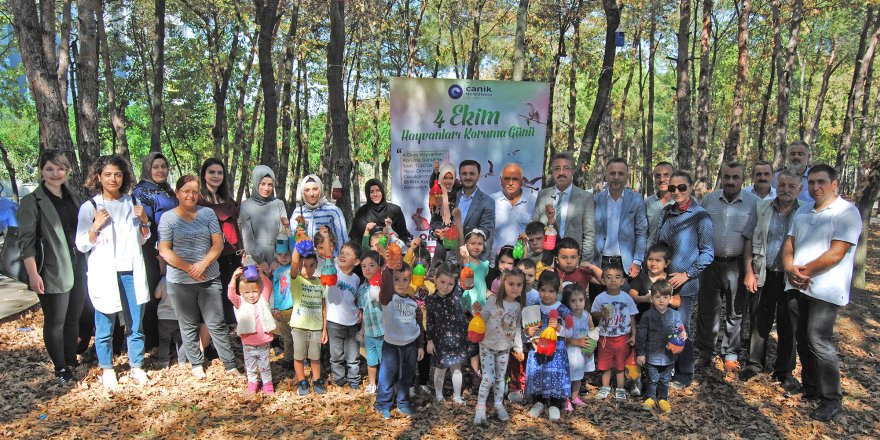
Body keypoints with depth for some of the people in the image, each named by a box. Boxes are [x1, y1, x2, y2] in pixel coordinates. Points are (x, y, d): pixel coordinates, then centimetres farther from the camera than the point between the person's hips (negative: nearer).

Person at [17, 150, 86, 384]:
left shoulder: (75, 197, 10)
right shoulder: (32, 201, -6)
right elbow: (26, 241, -10)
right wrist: (33, 274, -17)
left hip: (79, 270, 5)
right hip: (53, 274, -5)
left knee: (73, 320, 15)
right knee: (55, 323, 6)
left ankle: (72, 362, 29)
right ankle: (61, 369, 20)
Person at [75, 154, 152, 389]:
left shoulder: (132, 203, 9)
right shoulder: (89, 207, 0)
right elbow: (82, 246, 1)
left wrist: (144, 221, -2)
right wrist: (95, 226, -16)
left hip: (132, 273, 3)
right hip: (105, 274, -2)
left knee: (136, 324, 6)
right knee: (105, 326, 4)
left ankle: (136, 367, 19)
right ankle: (107, 369, 21)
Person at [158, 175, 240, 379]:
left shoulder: (207, 213, 5)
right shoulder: (168, 218, 1)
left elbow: (218, 243, 2)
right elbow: (164, 251, -5)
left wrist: (203, 264, -12)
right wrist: (188, 268, -14)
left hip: (209, 278, 1)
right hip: (180, 281, 0)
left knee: (217, 324, 2)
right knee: (189, 325, 11)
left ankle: (230, 365, 9)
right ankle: (196, 364, 27)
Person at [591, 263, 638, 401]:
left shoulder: (627, 298, -6)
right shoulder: (600, 298, -7)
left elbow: (632, 318, 2)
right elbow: (593, 314, 0)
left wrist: (633, 335, 0)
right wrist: (601, 314, -21)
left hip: (623, 337, 0)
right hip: (605, 337, 0)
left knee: (620, 365, 10)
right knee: (605, 364, 11)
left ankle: (620, 389, 25)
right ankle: (605, 388, 28)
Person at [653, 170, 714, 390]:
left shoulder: (700, 216, -6)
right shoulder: (666, 213, 9)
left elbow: (708, 252, -6)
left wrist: (686, 274, -13)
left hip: (685, 283, -5)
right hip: (662, 280, 5)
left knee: (680, 328, 1)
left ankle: (684, 376, 19)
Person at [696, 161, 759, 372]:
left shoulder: (754, 202, -3)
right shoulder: (709, 199, 4)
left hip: (737, 265, -1)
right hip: (711, 262, 2)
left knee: (735, 312, 10)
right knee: (707, 310, 8)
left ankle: (730, 354, 26)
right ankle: (705, 352, 21)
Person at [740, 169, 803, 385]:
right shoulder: (761, 208, 2)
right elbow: (749, 241, 4)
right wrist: (749, 272, -2)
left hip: (791, 278, -1)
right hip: (762, 276, 1)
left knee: (788, 326, 9)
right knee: (758, 322, 10)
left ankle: (784, 371, 24)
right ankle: (754, 364, 26)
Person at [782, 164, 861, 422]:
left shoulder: (846, 212, -8)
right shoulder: (803, 212, 16)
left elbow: (836, 253, -16)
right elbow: (789, 243, 13)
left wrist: (805, 271, -11)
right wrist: (790, 268, -5)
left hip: (824, 290, -7)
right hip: (797, 287, 7)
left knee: (819, 342, -8)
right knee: (803, 340, 13)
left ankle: (832, 400, 7)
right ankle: (810, 390, 27)